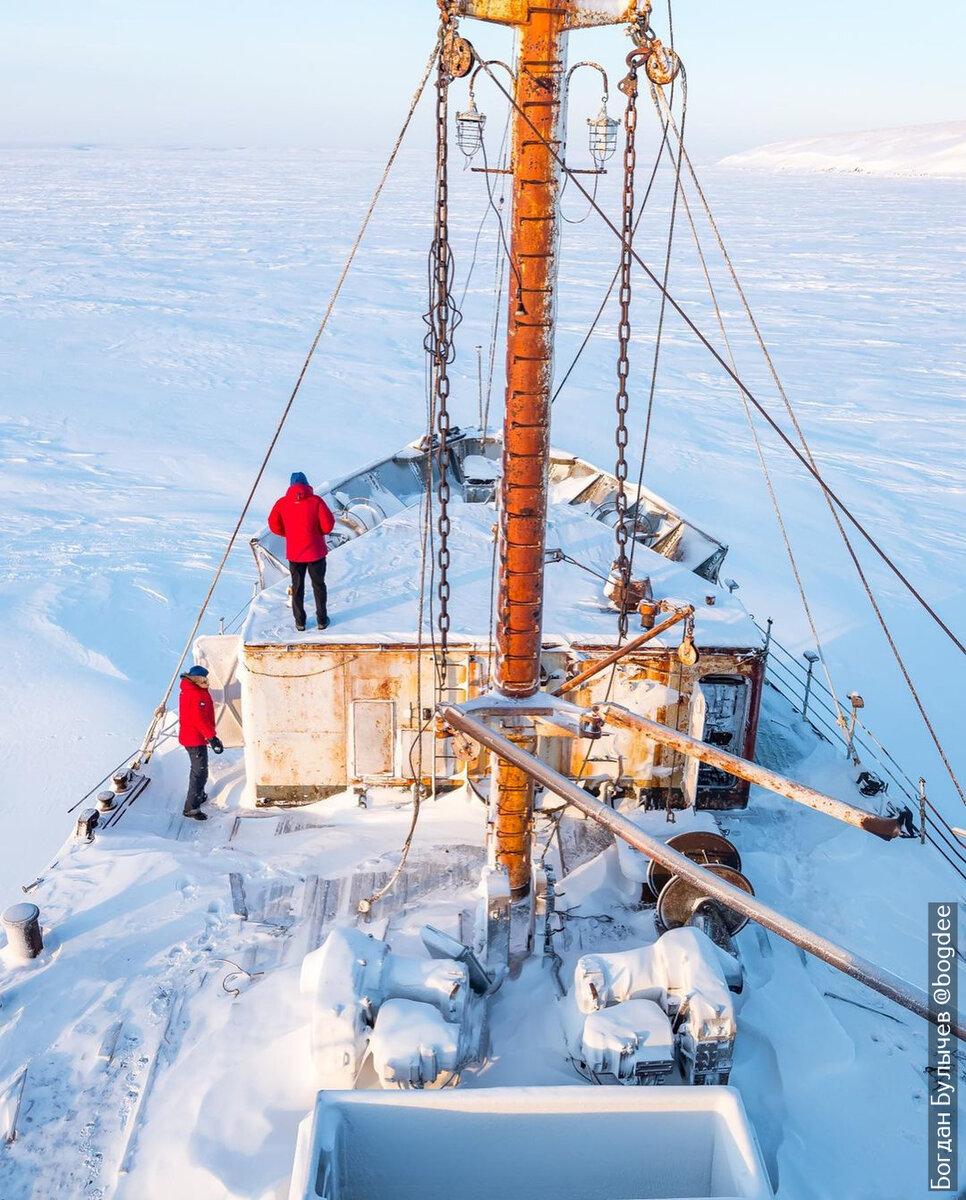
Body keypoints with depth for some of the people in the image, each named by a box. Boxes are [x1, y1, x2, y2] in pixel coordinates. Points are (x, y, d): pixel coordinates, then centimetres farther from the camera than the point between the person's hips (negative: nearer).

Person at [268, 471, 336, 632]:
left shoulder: (282, 503, -6)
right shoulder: (316, 501, -12)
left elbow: (274, 525, -3)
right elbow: (328, 525, -14)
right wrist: (317, 532, 6)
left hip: (294, 553, 1)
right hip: (316, 551, -1)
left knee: (297, 586, 15)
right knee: (318, 585, 14)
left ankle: (300, 622, 20)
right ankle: (322, 620, 20)